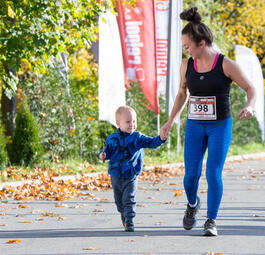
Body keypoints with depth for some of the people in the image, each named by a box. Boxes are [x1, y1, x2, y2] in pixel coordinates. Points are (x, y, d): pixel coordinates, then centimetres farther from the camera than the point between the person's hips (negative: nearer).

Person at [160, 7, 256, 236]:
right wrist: (170, 121, 11)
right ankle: (193, 204, 29)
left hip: (220, 126, -3)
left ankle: (211, 222, -1)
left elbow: (251, 89, -7)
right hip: (195, 126, 3)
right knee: (191, 175, -4)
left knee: (213, 174, -14)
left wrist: (249, 107, -28)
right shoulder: (186, 66, -2)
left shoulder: (227, 65, -14)